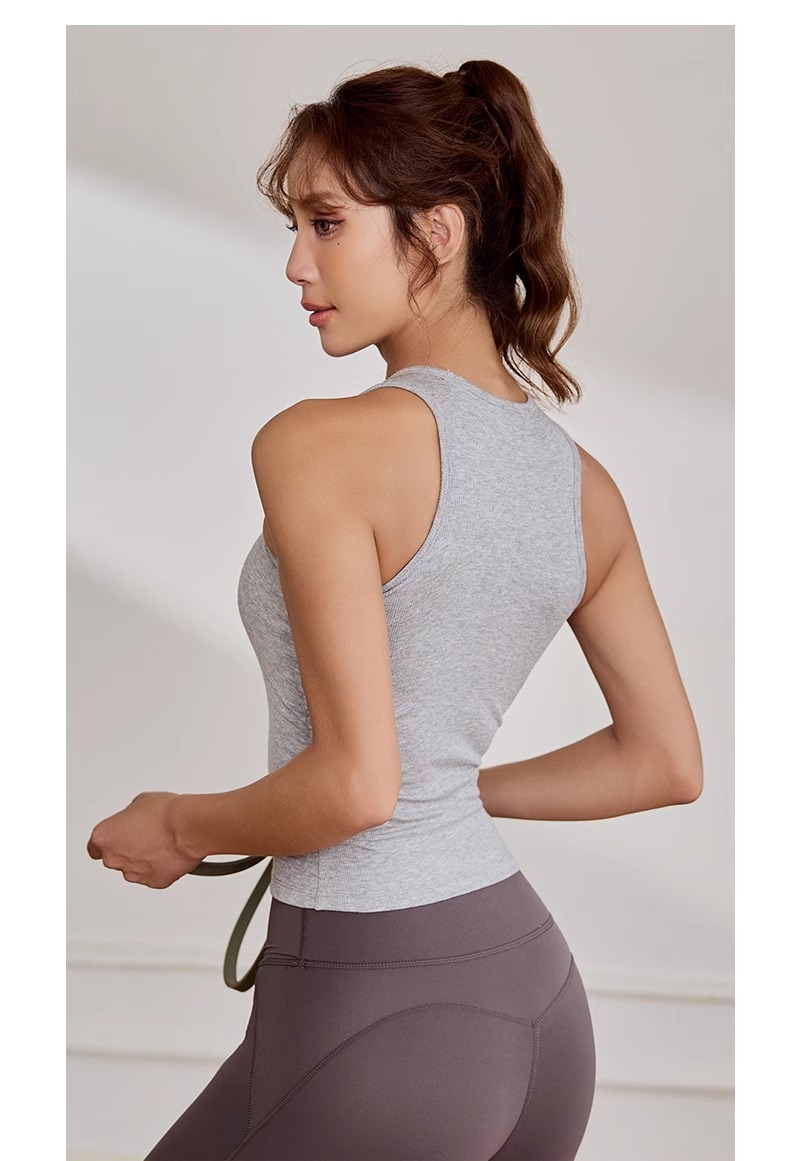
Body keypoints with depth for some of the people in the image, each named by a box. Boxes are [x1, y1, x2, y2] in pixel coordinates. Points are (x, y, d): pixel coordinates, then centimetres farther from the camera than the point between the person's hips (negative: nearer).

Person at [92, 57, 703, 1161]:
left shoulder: (320, 444, -17)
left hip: (379, 1013, -7)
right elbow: (666, 762, 12)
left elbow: (354, 782, -22)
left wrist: (183, 826, -4)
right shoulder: (585, 483, 4)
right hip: (540, 995, 7)